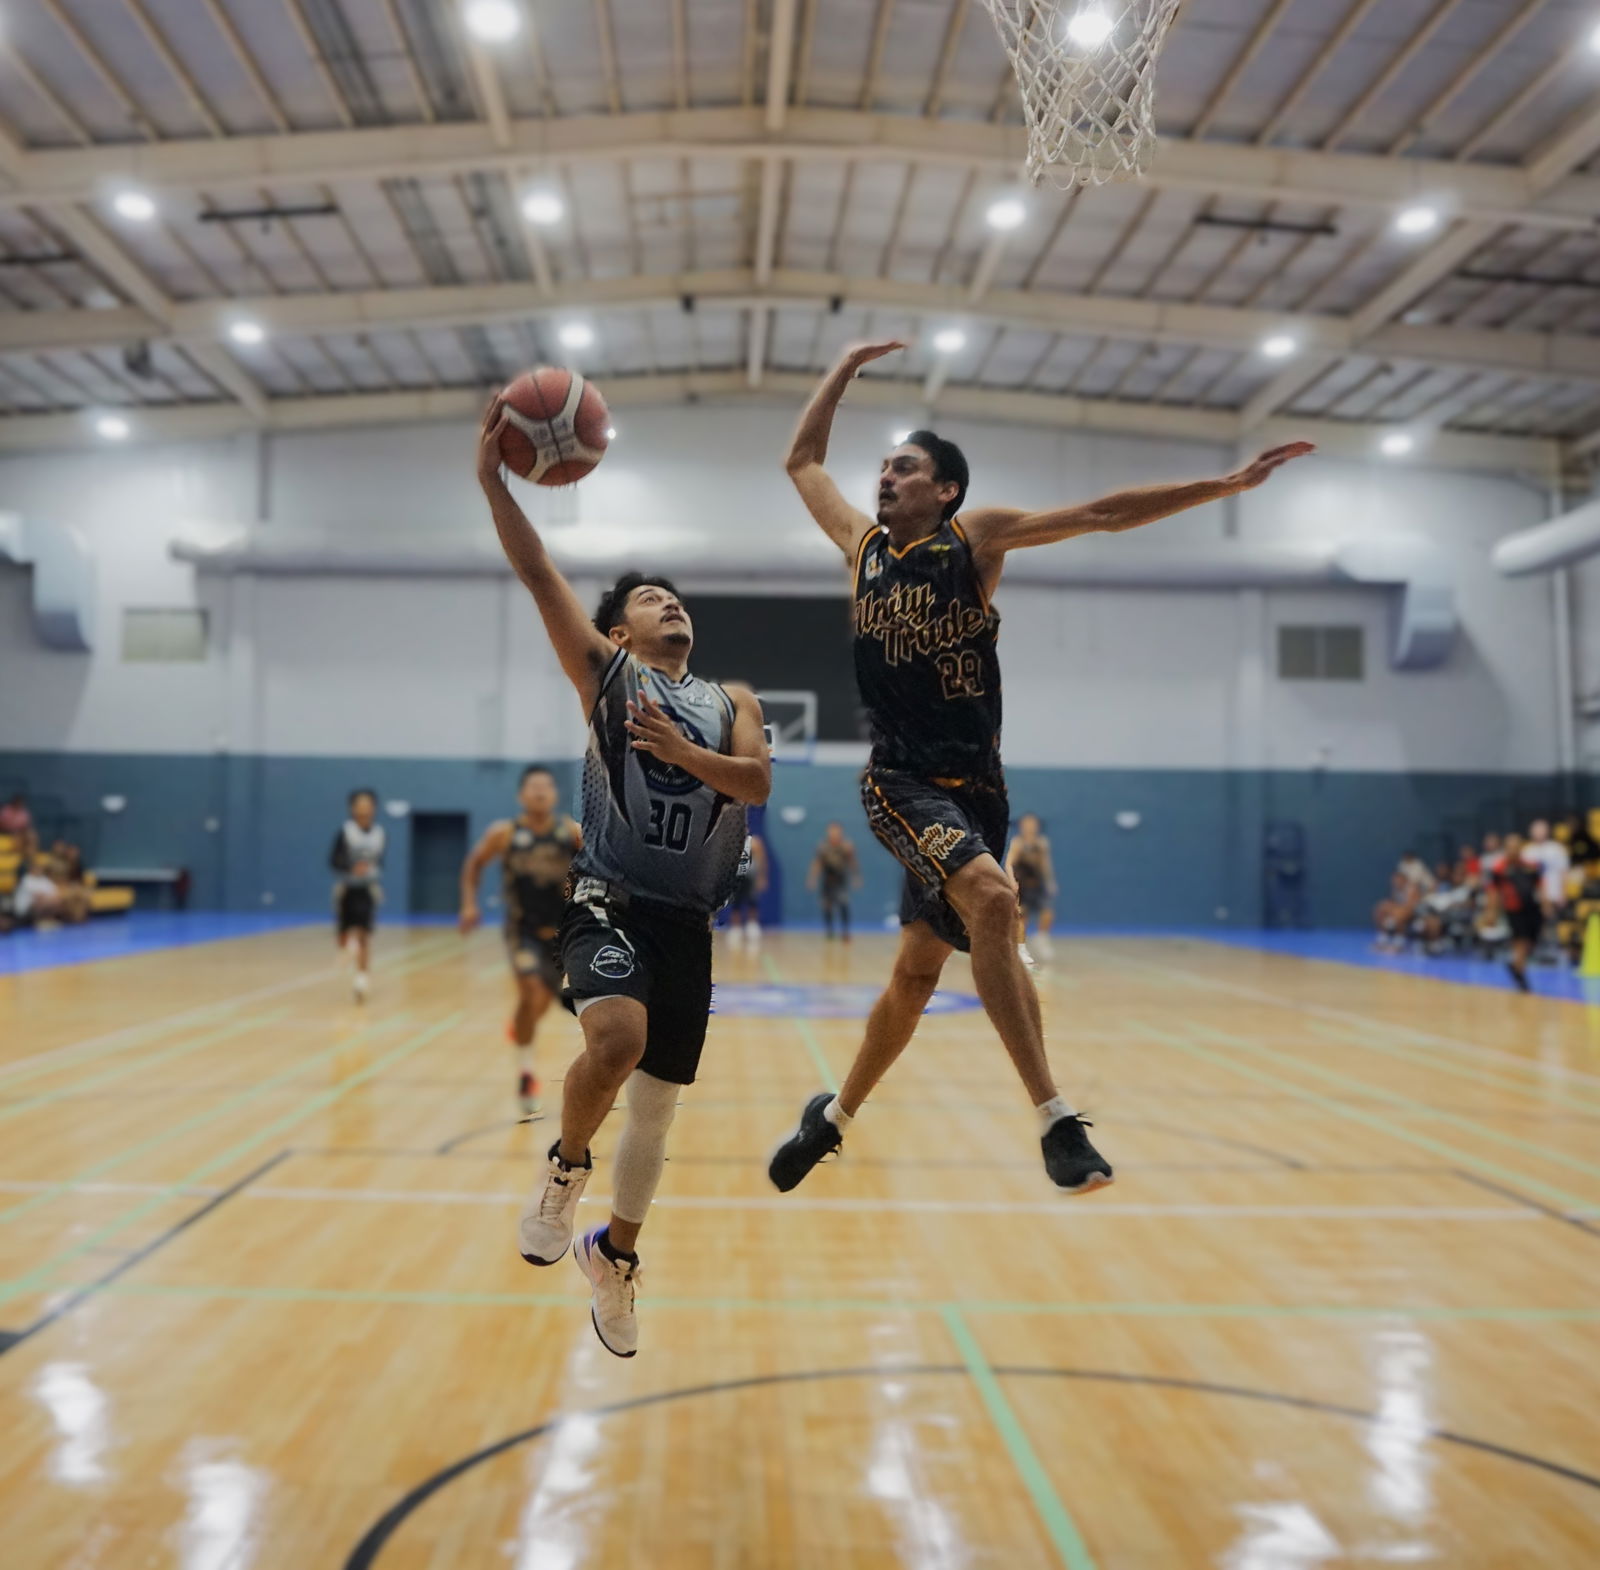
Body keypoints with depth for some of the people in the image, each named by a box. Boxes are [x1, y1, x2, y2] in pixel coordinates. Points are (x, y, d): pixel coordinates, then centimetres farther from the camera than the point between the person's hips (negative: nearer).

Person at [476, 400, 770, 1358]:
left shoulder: (730, 702, 15)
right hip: (610, 904, -4)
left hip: (689, 922, 4)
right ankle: (567, 1168, -1)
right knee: (618, 1038, -32)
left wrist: (680, 750, -19)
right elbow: (539, 575, -4)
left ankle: (616, 1257, 33)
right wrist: (493, 480, -13)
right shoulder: (606, 672, 7)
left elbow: (756, 783, -3)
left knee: (659, 1102, 10)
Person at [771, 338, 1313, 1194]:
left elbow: (1105, 513, -4)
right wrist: (846, 367, 21)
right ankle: (1056, 1118, -26)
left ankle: (832, 1117, 29)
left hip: (973, 783, 1)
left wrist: (1227, 484, -9)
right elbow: (802, 460, 22)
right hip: (902, 779, -1)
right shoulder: (862, 543, 8)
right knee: (992, 899, -28)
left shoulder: (979, 536, 1)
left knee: (918, 970, 9)